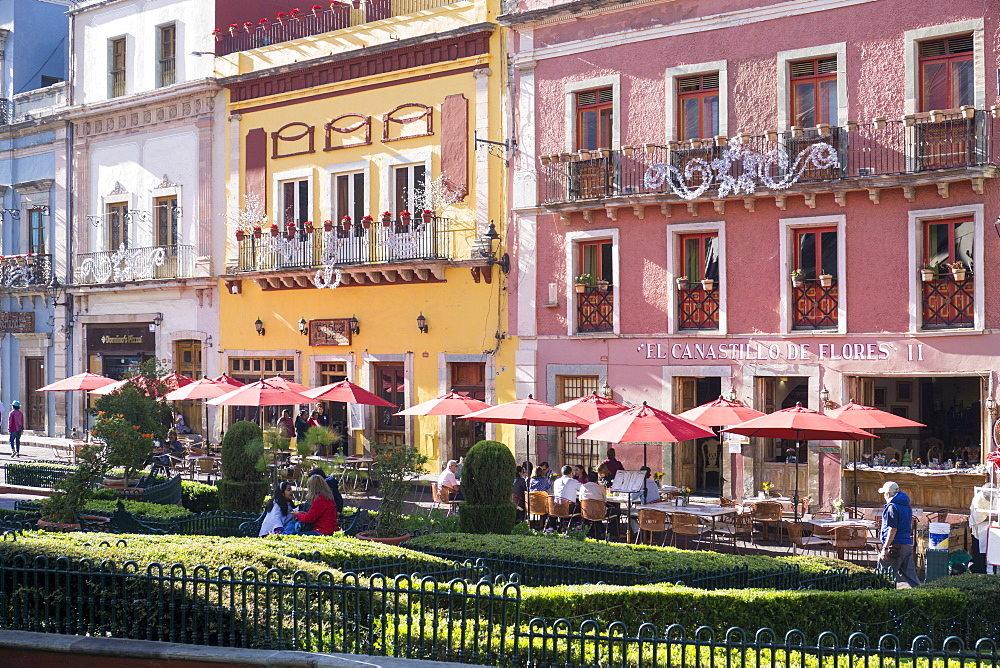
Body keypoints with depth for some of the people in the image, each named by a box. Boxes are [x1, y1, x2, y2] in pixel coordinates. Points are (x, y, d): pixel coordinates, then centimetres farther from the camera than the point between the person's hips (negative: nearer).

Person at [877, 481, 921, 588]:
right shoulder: (907, 506, 17)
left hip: (895, 546, -9)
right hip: (908, 545, 9)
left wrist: (885, 548, -16)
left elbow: (892, 530, -16)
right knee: (909, 574, 8)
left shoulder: (892, 507, -10)